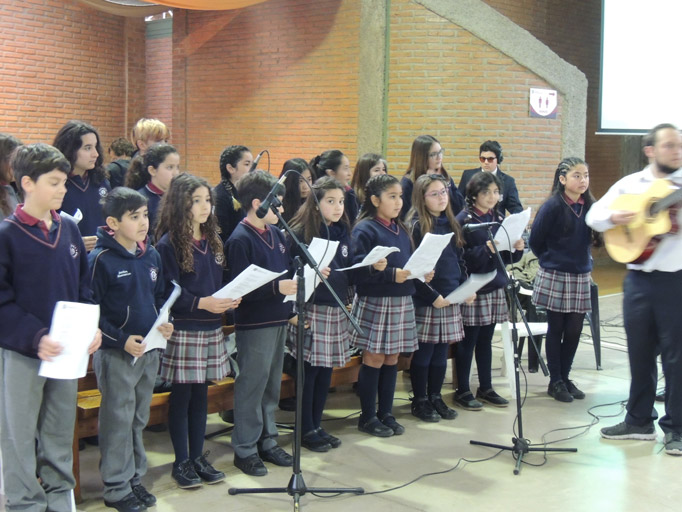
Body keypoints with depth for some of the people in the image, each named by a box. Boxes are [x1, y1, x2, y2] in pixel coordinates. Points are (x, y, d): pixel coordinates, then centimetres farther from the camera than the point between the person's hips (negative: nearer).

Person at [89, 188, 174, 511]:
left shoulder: (151, 255, 5)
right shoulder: (101, 260, -14)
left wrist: (163, 323, -1)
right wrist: (121, 340, -20)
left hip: (149, 351, 6)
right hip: (116, 353, -6)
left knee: (139, 420, 16)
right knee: (118, 421, 2)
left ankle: (134, 477, 29)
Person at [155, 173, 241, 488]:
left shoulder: (211, 241, 12)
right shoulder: (169, 244, -9)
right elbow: (169, 291, -14)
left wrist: (229, 300, -5)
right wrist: (201, 303, -25)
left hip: (211, 328, 6)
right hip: (182, 330, -6)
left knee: (201, 394, 12)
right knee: (181, 396, 3)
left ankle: (198, 457, 23)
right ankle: (181, 462, 14)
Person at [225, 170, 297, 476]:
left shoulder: (275, 233, 10)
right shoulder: (240, 240, -15)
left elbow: (288, 270, 19)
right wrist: (276, 287, -29)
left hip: (278, 319, 8)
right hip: (254, 324, -8)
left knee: (272, 385, 16)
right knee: (251, 387, 0)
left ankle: (268, 442, 28)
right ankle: (245, 449, 11)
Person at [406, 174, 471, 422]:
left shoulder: (451, 224, 12)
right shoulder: (416, 226, -9)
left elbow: (460, 260, 17)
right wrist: (433, 296, -17)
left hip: (451, 299, 6)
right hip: (425, 300, -6)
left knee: (441, 352, 12)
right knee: (424, 352, 2)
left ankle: (436, 397, 24)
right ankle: (420, 401, 14)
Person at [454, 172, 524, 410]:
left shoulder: (498, 218, 12)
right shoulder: (463, 220, -8)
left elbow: (506, 256, 16)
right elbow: (460, 257, -16)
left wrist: (517, 249, -4)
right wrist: (486, 250, -27)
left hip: (495, 287, 6)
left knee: (485, 340, 13)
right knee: (468, 341, 2)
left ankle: (485, 388, 23)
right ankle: (462, 391, 11)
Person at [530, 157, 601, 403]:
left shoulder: (589, 206, 2)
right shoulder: (553, 206, -12)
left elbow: (597, 237, 11)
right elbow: (535, 241, -5)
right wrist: (551, 260, 3)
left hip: (580, 277, 4)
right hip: (555, 277, -4)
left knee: (574, 330, 8)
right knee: (556, 329, 6)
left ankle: (565, 378, 24)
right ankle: (555, 382, 17)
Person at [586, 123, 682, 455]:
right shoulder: (629, 185, 7)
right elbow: (593, 216, 5)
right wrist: (613, 218, -16)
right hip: (639, 279, 3)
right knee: (640, 352, 12)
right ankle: (639, 421, 25)